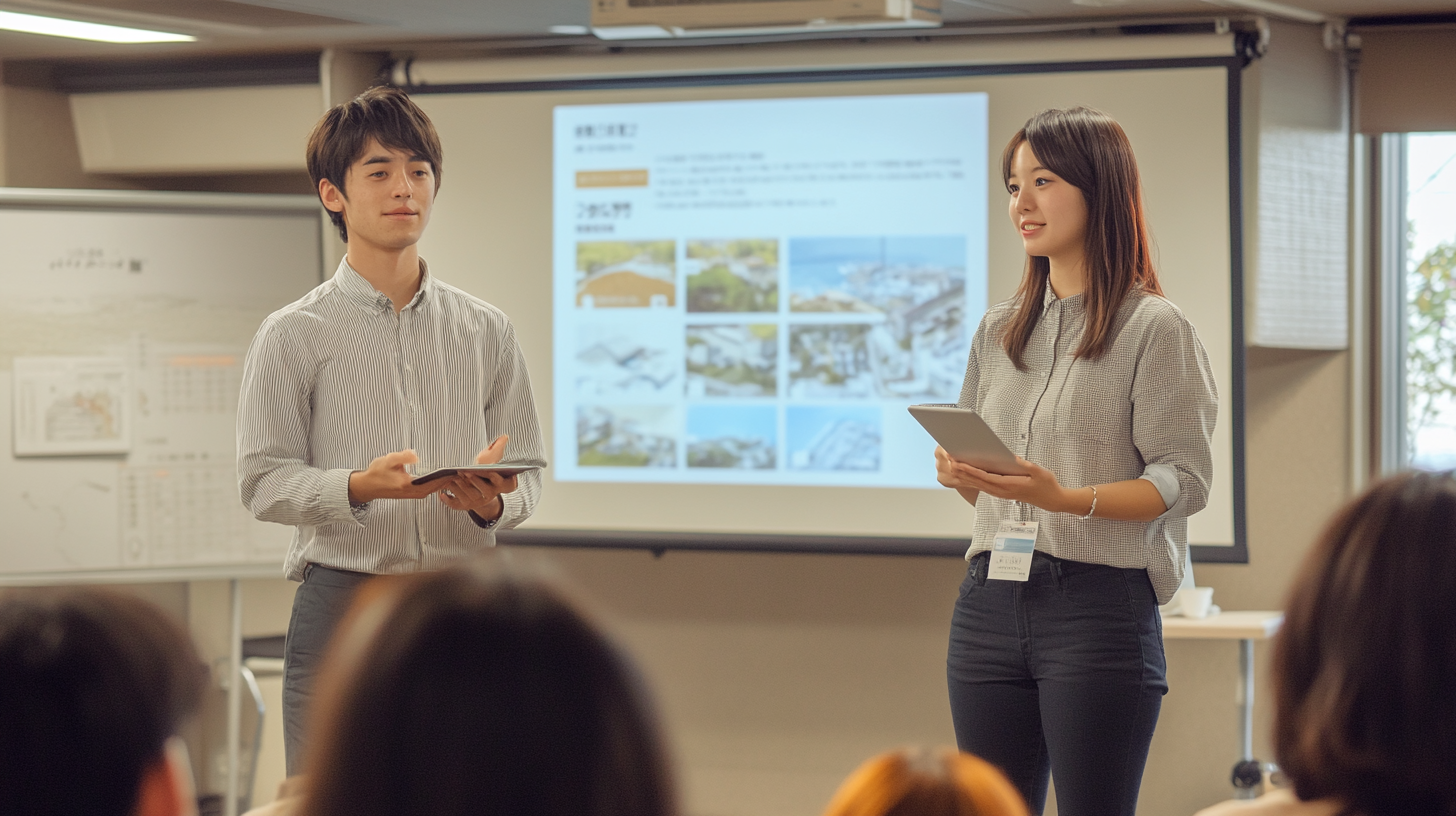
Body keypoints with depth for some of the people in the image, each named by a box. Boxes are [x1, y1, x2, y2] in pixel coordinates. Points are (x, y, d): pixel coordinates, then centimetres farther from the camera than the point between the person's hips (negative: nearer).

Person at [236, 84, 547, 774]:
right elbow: (263, 480, -3)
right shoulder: (292, 335, 3)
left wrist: (491, 499, -13)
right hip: (342, 606, -2)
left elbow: (526, 473, 10)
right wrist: (361, 486, -20)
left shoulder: (486, 330, 11)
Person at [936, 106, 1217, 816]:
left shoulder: (1153, 326, -2)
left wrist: (1068, 498, -22)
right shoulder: (999, 329, 17)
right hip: (989, 602, 6)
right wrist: (961, 476, -1)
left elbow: (1185, 479, -9)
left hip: (1100, 604, -6)